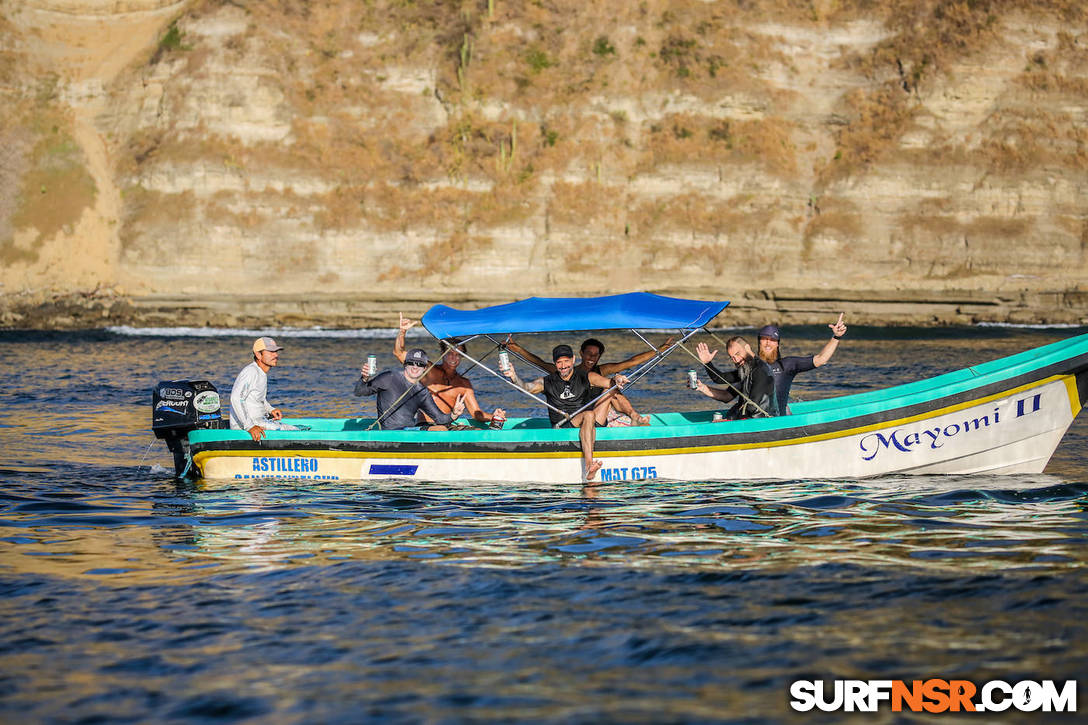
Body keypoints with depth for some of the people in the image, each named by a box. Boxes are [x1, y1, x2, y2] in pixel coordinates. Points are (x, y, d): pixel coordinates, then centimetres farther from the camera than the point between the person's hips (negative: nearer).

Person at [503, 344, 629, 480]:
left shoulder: (586, 377, 9)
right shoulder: (547, 382, 7)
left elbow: (608, 382, -5)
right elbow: (527, 387, -9)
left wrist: (615, 380, -29)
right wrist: (514, 377, -29)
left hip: (589, 426, 2)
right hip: (562, 429, -2)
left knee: (614, 387, -5)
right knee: (589, 415, -37)